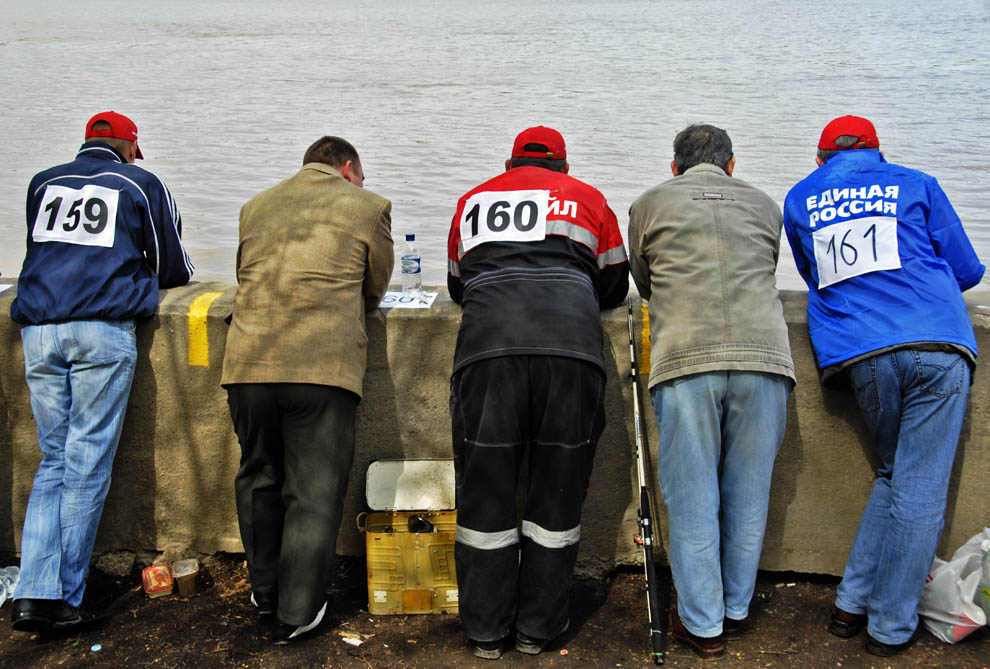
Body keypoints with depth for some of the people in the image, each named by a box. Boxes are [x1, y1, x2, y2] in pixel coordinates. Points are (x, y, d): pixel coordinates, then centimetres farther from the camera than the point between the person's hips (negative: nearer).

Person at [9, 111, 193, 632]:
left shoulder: (42, 183, 21)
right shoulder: (142, 184, 11)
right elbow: (173, 269, 16)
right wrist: (140, 275, 38)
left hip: (39, 330, 4)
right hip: (102, 330, -4)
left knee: (53, 459, 9)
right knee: (87, 462, -2)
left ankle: (35, 594, 1)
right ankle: (64, 598, -1)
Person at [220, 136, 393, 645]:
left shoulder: (255, 206, 19)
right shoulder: (368, 206, 9)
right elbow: (375, 289, 17)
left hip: (248, 360, 4)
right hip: (324, 364, -4)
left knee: (259, 478, 20)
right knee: (314, 492, 5)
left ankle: (266, 591, 34)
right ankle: (295, 613, 11)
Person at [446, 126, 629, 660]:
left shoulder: (473, 201, 26)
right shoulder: (587, 199, 23)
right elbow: (614, 287, 31)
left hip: (486, 345, 1)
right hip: (571, 344, 0)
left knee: (484, 492, 8)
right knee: (557, 490, 10)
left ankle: (486, 631, 16)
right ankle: (537, 628, 18)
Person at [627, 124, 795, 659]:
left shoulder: (649, 203, 17)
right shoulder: (764, 204, 22)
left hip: (685, 357, -2)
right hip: (763, 353, 2)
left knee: (691, 495, 6)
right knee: (747, 490, 13)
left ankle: (703, 624, 13)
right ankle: (736, 610, 27)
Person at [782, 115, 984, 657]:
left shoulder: (799, 200, 18)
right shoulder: (916, 185, 14)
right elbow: (968, 270, 18)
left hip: (863, 357, 2)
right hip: (938, 347, -2)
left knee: (893, 475, 19)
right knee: (921, 489, 1)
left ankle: (851, 603, 15)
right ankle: (891, 626, 4)